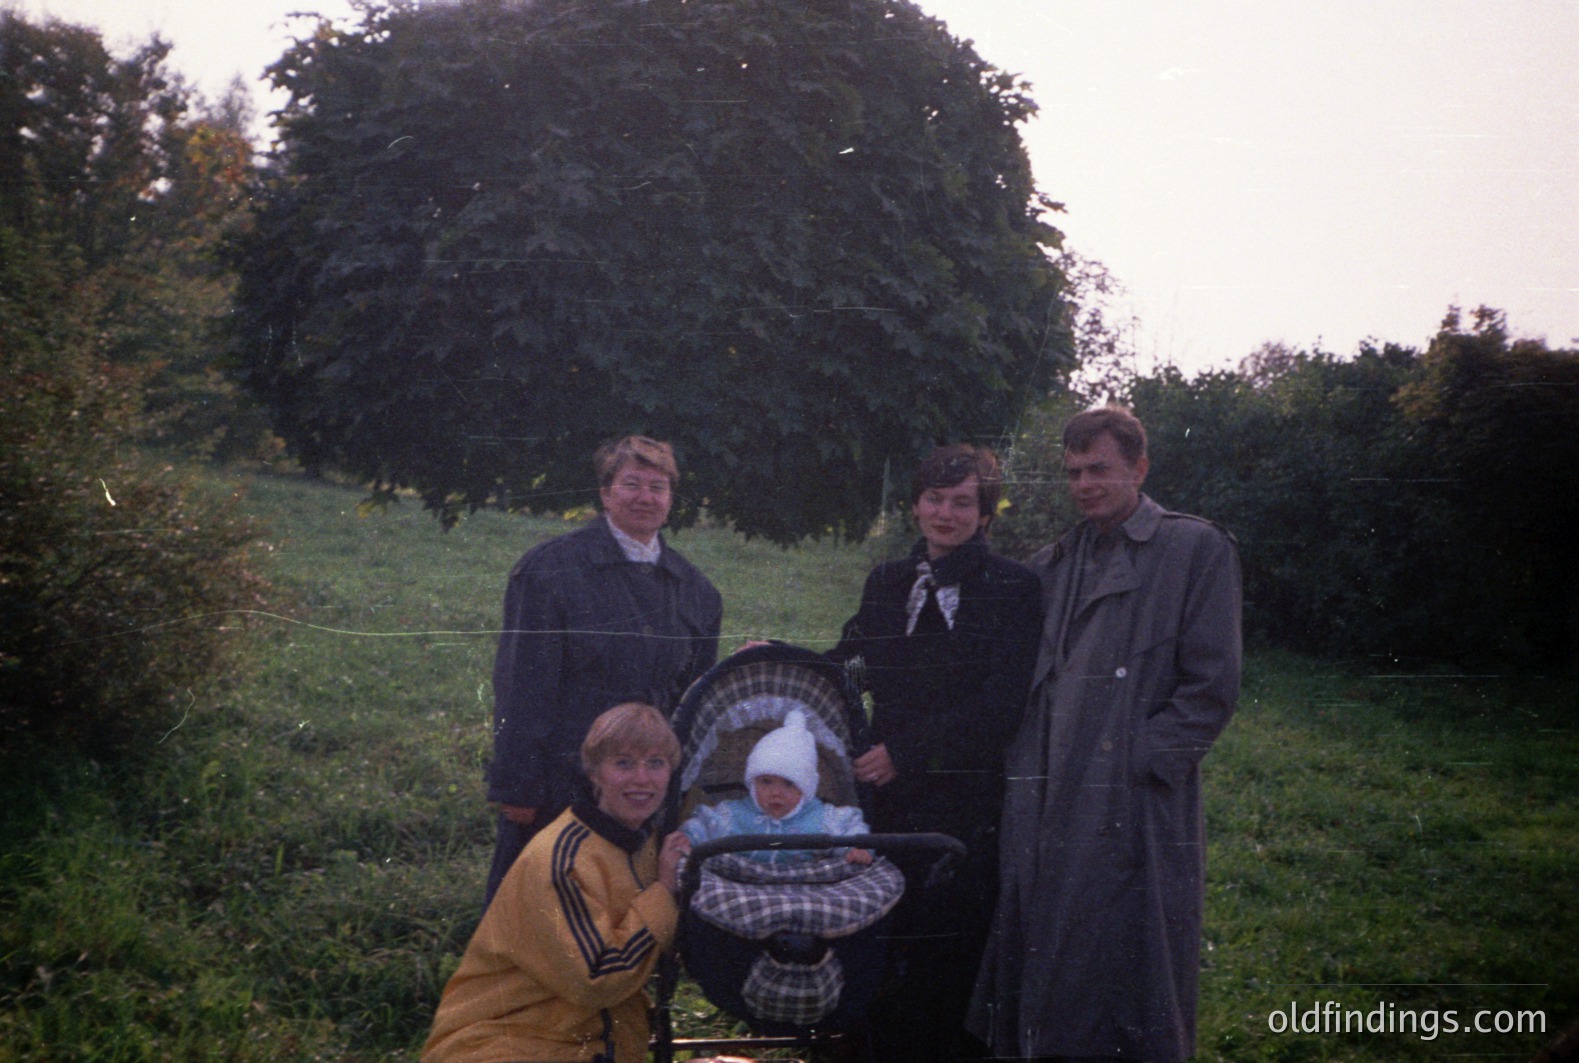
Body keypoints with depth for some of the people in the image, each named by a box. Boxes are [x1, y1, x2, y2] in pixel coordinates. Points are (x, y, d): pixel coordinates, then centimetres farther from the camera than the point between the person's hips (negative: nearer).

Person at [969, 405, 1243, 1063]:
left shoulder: (1197, 551, 0)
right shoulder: (1053, 565, 17)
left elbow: (1211, 686, -5)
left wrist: (1142, 760, -12)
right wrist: (1024, 772, 6)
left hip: (1133, 809, -5)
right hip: (1046, 808, 5)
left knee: (1126, 982, 0)